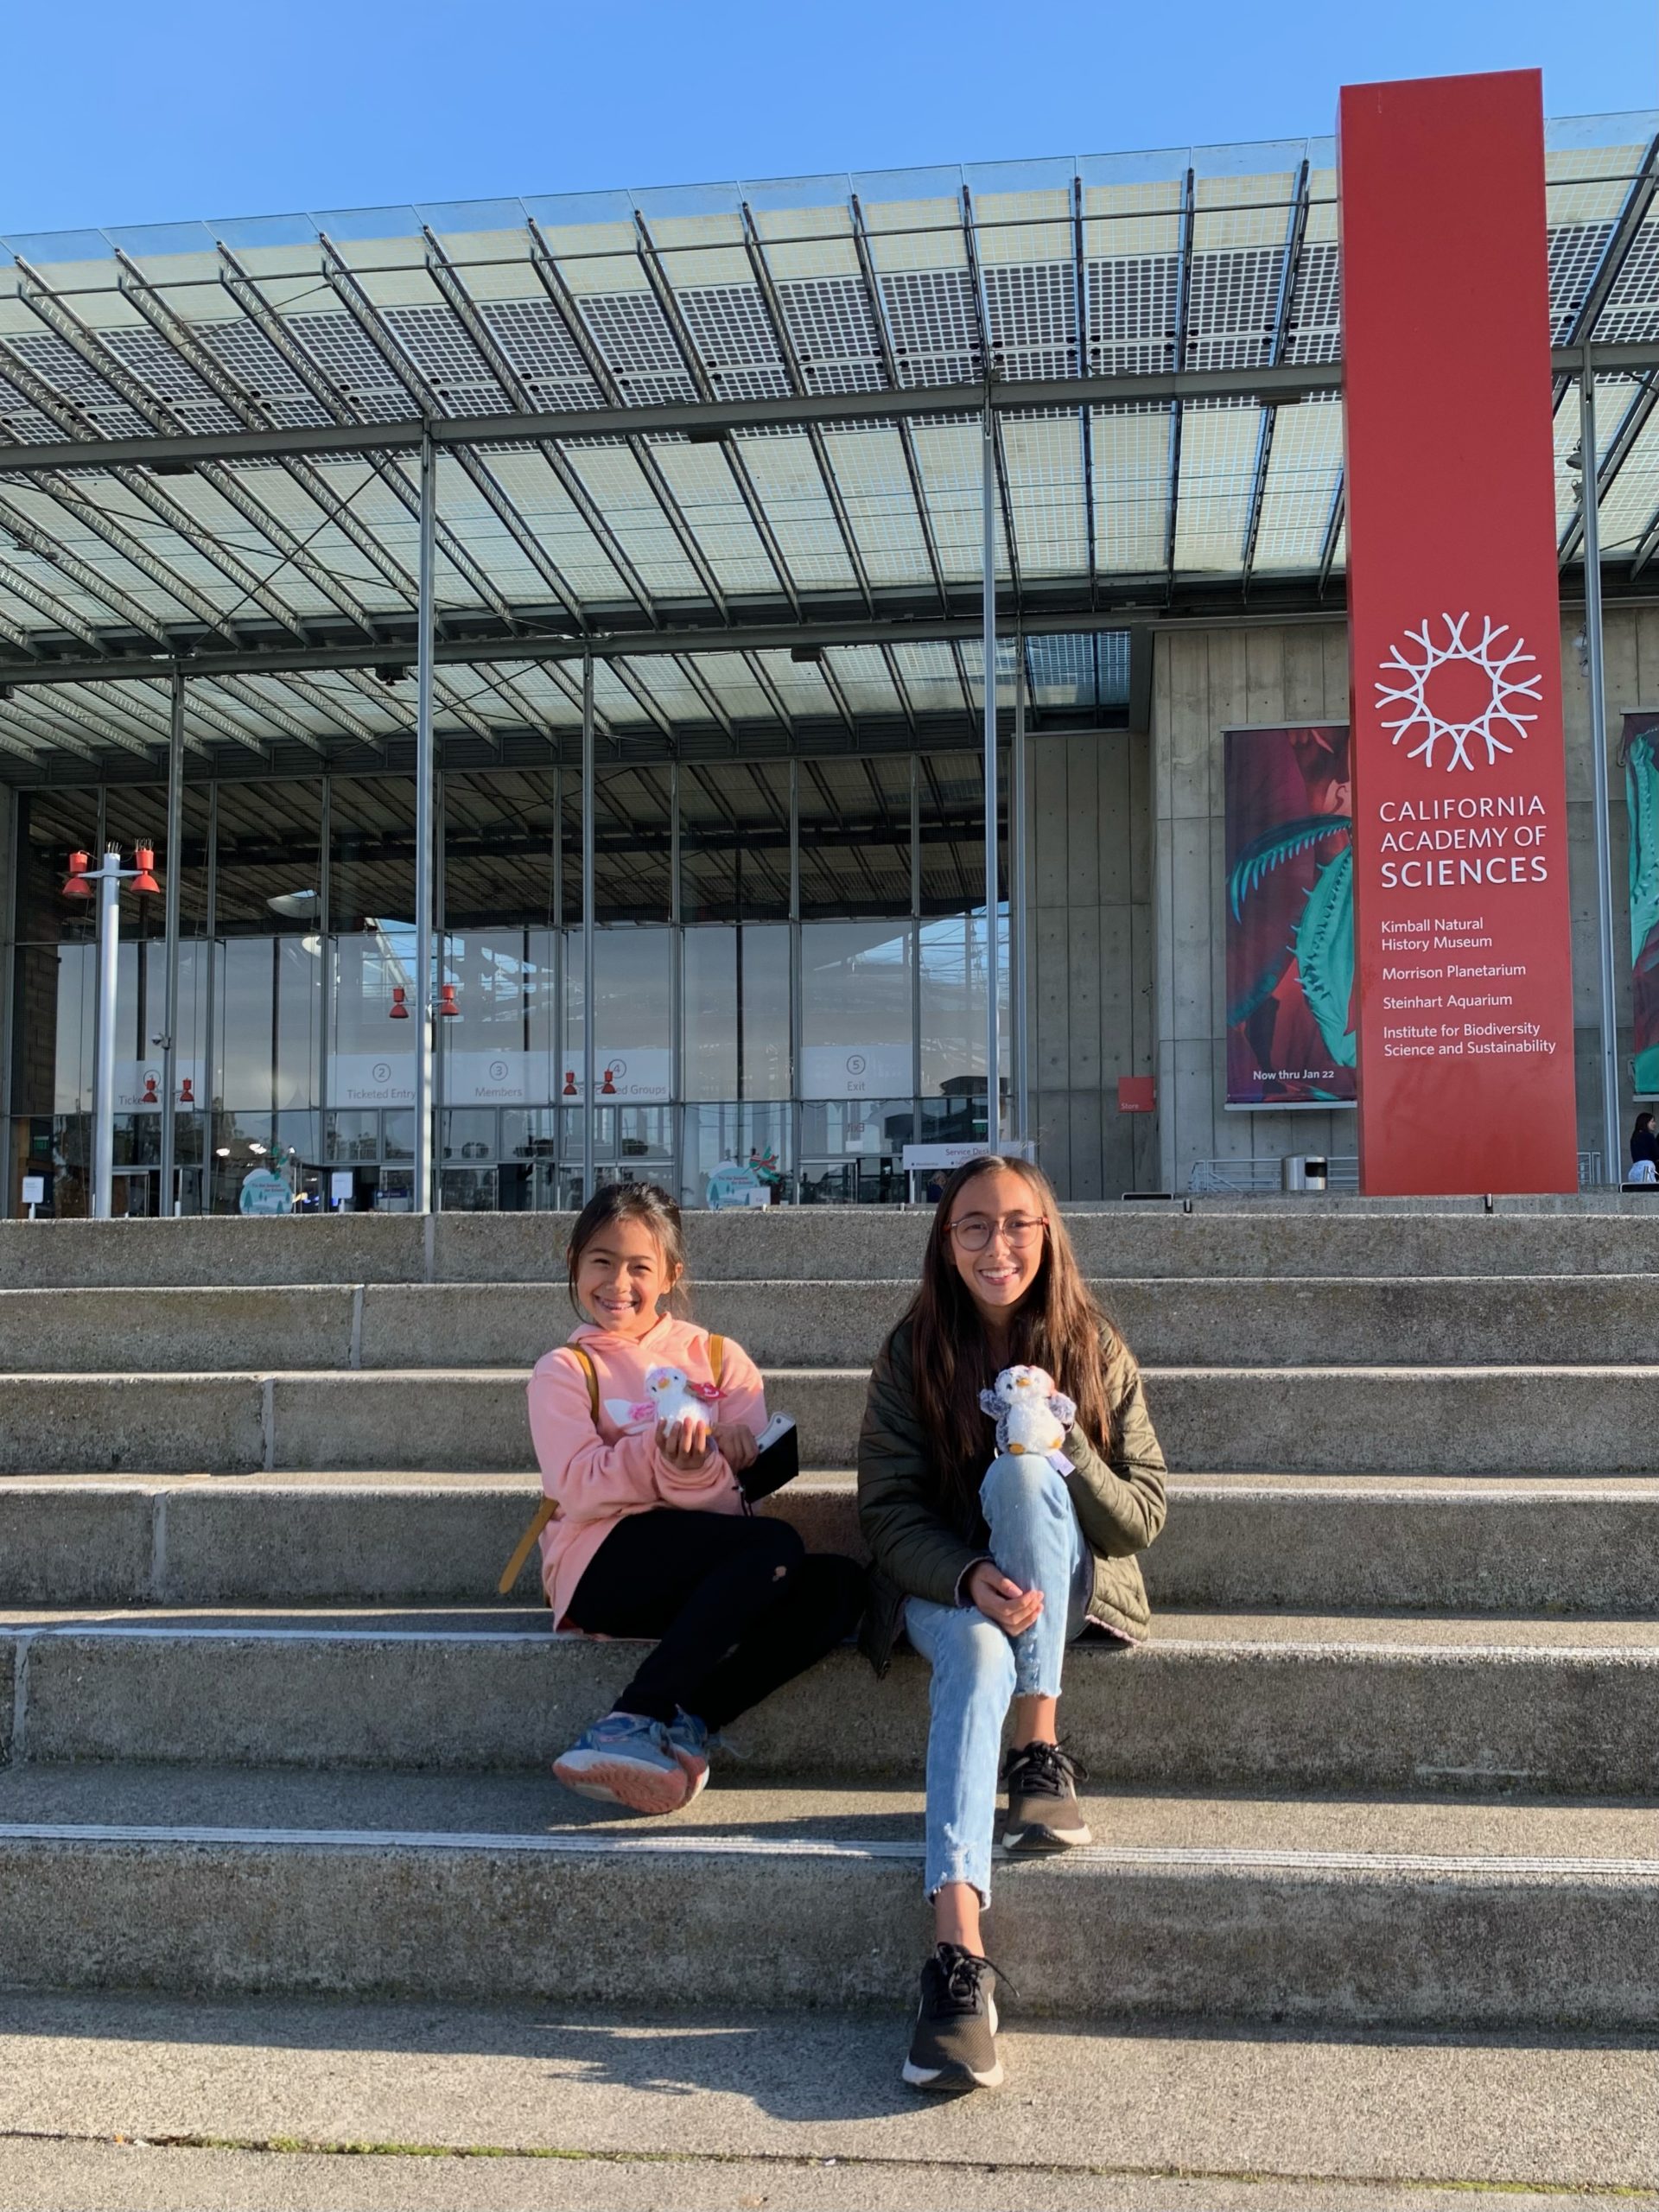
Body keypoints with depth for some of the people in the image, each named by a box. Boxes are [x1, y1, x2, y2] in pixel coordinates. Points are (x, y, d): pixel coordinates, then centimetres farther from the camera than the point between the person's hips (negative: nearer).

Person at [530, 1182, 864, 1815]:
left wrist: (696, 1466, -21)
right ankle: (636, 1722, -27)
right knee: (776, 1545, -28)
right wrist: (659, 1452, -24)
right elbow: (578, 1488, -9)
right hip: (602, 1563, -4)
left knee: (839, 1583, -23)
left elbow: (747, 1479, 1)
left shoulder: (717, 1357, 14)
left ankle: (685, 1723, -26)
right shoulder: (565, 1371, 7)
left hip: (705, 1572, 4)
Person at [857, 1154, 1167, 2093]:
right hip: (945, 1584, 0)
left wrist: (1064, 1448, -24)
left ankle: (1041, 1757, -26)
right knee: (976, 1656, -36)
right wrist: (972, 1578, -27)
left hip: (1070, 1589, 1)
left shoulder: (1095, 1351, -3)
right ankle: (959, 1959, -49)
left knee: (1019, 1470, -31)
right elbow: (888, 1508, -7)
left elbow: (1143, 1517, -4)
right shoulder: (912, 1354, -4)